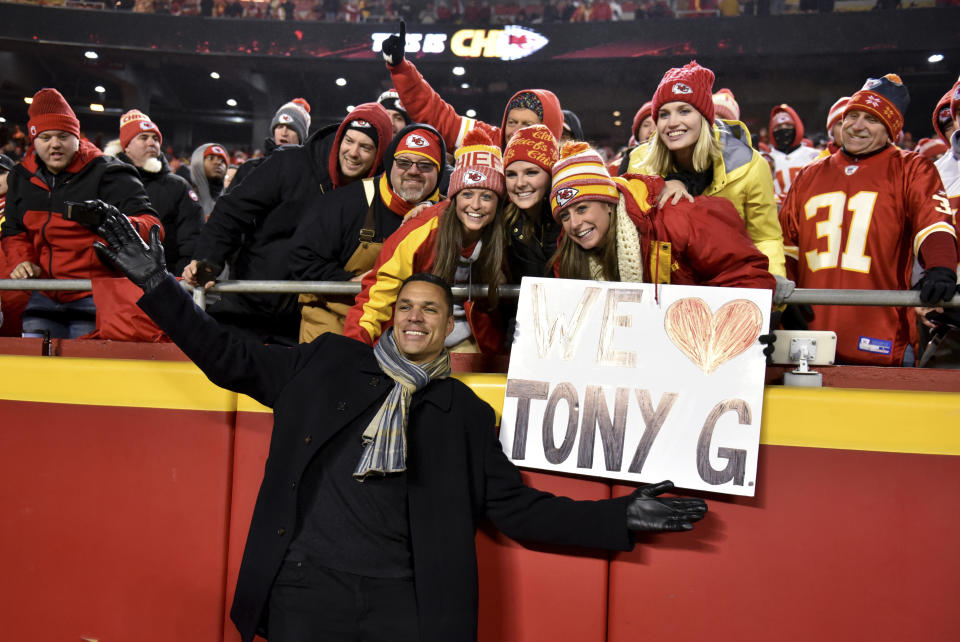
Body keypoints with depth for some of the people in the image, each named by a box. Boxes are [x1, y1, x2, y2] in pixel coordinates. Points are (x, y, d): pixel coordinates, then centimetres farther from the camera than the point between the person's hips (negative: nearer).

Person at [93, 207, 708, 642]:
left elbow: (516, 507, 7)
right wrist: (156, 281, 5)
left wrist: (619, 517, -1)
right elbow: (230, 357, 10)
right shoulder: (329, 362, 9)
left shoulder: (466, 412, 9)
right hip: (304, 587, 1)